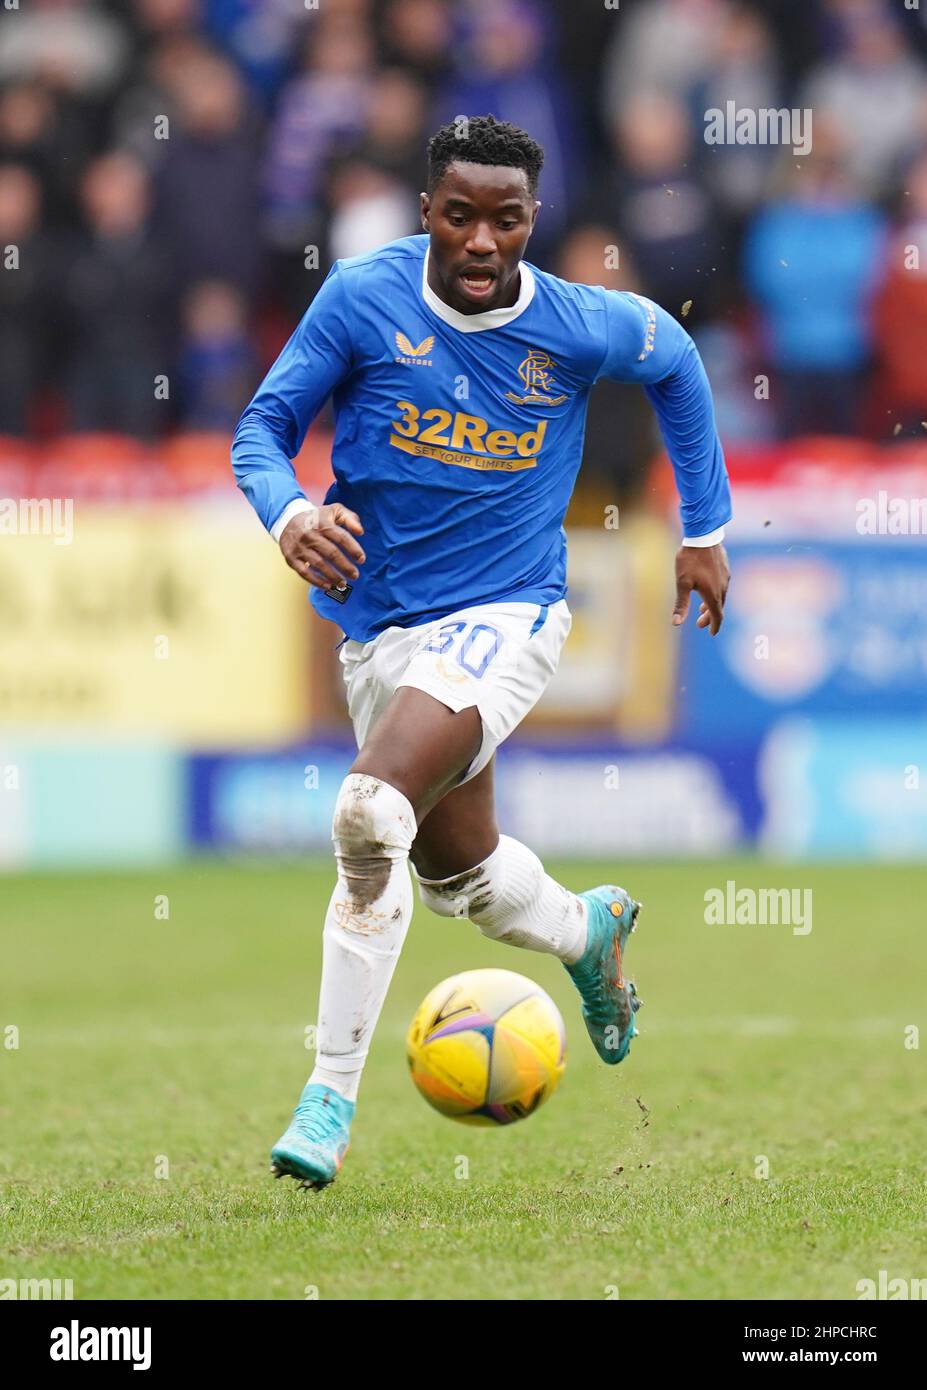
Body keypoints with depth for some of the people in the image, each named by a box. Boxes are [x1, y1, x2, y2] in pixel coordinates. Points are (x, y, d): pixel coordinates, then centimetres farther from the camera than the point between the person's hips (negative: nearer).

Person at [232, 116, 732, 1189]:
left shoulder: (580, 328, -9)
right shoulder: (361, 298, -10)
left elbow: (675, 364, 14)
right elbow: (263, 426, -4)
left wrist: (705, 529, 18)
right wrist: (290, 516, -26)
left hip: (505, 616, -4)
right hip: (377, 626, 4)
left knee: (371, 812, -27)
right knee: (458, 874, 16)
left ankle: (331, 1096, -18)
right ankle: (588, 930, 53)